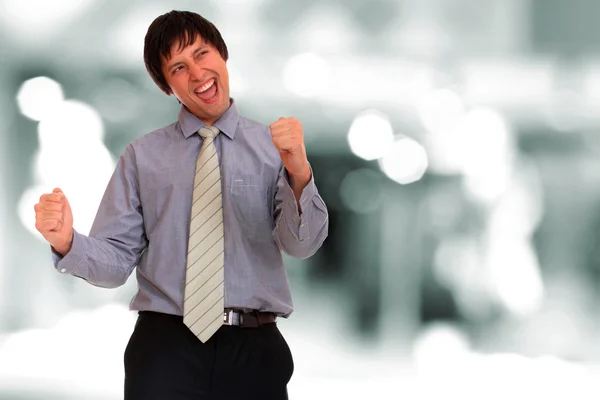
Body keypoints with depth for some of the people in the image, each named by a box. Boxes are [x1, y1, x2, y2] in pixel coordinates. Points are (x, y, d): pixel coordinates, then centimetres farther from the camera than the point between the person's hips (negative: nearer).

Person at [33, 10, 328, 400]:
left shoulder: (273, 147, 5)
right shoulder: (142, 156, 7)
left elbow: (303, 245, -9)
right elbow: (116, 260, 3)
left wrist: (299, 173, -27)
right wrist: (66, 242, -18)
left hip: (255, 351, 0)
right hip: (166, 346, 0)